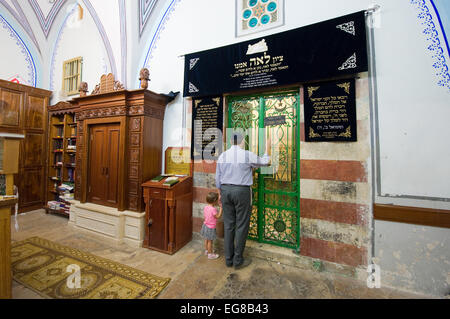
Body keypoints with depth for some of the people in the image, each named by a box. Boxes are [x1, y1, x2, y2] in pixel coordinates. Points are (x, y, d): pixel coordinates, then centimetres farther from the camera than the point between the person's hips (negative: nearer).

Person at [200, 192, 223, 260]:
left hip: (205, 225, 8)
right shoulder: (213, 209, -29)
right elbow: (218, 216, -21)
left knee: (206, 239, 24)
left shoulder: (205, 207, -4)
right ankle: (210, 254, 24)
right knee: (210, 241, 8)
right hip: (210, 227, -8)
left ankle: (206, 251, 41)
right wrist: (221, 208, -20)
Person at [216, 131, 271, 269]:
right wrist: (268, 147, 20)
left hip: (226, 191, 5)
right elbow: (264, 162, 6)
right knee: (241, 226, 8)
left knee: (228, 225, 13)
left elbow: (218, 178, 7)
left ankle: (228, 259, 25)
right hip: (242, 192, -5)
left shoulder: (222, 156, 3)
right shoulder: (248, 155, -11)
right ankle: (238, 261, 21)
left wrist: (221, 193, 18)